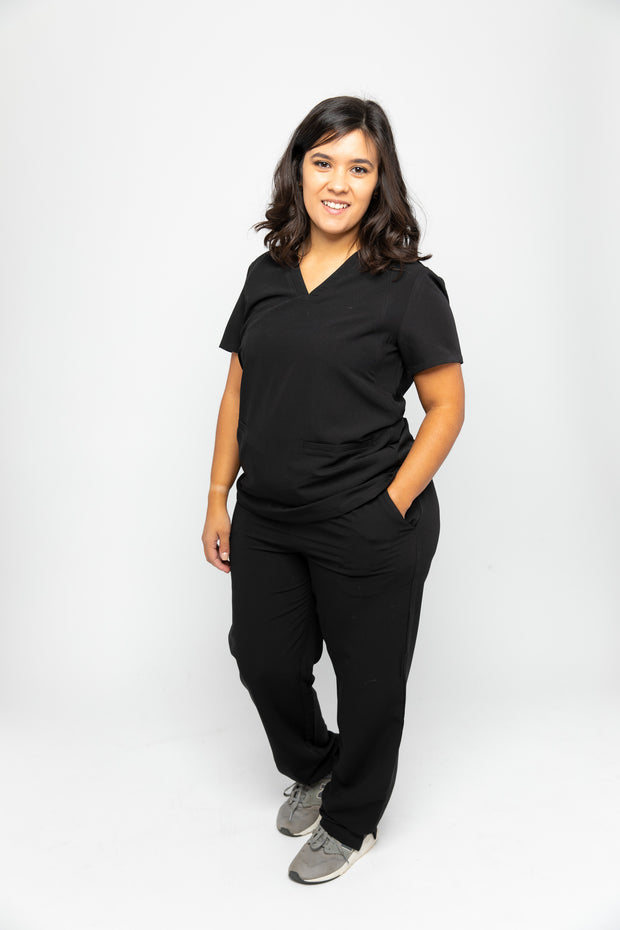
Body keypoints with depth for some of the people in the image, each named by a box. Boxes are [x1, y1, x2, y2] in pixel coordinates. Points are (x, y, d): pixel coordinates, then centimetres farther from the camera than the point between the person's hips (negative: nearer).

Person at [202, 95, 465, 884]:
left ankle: (351, 820, 38)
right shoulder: (268, 274, 6)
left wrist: (391, 509, -14)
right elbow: (238, 392, 9)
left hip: (367, 533, -5)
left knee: (367, 677, 12)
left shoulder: (407, 285, -9)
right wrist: (218, 499, 7)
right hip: (266, 523, 5)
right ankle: (311, 768, 48)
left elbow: (445, 407, -7)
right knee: (264, 662, 16)